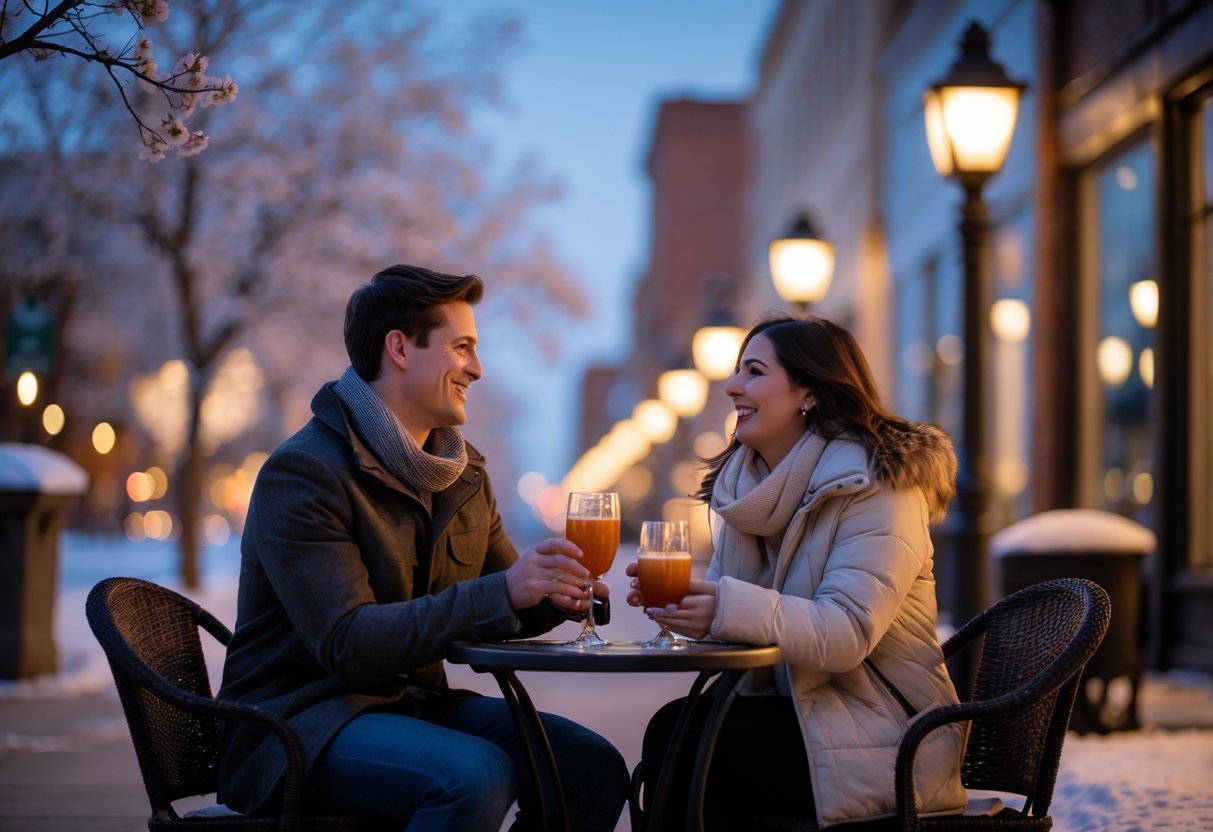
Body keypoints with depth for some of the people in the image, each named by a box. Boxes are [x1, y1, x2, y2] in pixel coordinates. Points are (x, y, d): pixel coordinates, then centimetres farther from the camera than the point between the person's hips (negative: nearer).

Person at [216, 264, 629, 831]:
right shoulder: (302, 474, -15)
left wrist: (552, 597, -7)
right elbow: (346, 644, -25)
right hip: (297, 719, -8)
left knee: (593, 768, -10)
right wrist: (503, 592, -31)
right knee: (477, 776, -32)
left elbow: (497, 609, 18)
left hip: (413, 700, 8)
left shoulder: (463, 474, 12)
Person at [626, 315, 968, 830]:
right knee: (673, 725, -21)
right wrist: (680, 594, -14)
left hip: (883, 738, -6)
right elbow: (724, 598, 9)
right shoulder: (744, 483, 10)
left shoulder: (876, 487, -14)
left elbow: (848, 632, -25)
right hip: (791, 705, 7)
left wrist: (729, 608, -38)